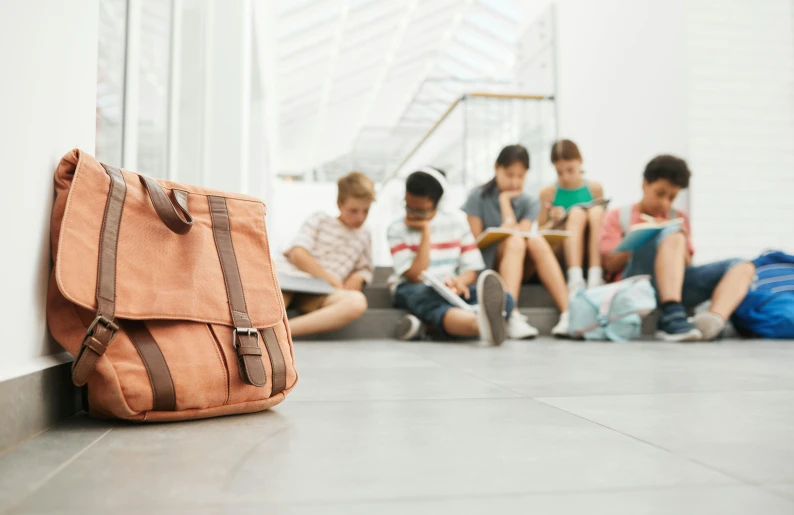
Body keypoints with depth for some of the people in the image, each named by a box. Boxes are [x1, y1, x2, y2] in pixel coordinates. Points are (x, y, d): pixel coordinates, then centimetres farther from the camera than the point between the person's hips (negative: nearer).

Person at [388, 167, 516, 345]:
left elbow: (473, 269, 5)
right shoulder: (397, 229, 1)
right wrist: (426, 232, -9)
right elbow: (415, 276, -10)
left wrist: (459, 282, -20)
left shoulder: (456, 224, 9)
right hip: (413, 290, -3)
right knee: (431, 302, -41)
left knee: (505, 299, -25)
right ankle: (484, 325, -75)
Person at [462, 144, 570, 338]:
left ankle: (568, 313, -37)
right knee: (515, 241, -33)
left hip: (522, 268, 3)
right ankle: (512, 316, -49)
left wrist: (505, 200, -6)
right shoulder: (478, 197, 1)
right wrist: (511, 235, -14)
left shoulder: (529, 204, 9)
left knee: (536, 241, -29)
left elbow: (520, 232, -11)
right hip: (487, 267, -3)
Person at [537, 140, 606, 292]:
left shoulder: (594, 188, 10)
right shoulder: (548, 193, 6)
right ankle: (575, 278, -44)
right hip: (561, 251, -1)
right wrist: (555, 222, -13)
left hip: (593, 249, 1)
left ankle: (595, 275, -36)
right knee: (577, 212, -28)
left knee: (597, 211, -26)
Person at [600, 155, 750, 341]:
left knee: (740, 267, -16)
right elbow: (610, 265, 5)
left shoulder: (678, 219, 26)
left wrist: (680, 248, -3)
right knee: (672, 234, -29)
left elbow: (686, 266, 18)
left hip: (678, 286, 5)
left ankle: (711, 321, -45)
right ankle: (672, 316, -47)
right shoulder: (617, 216, 16)